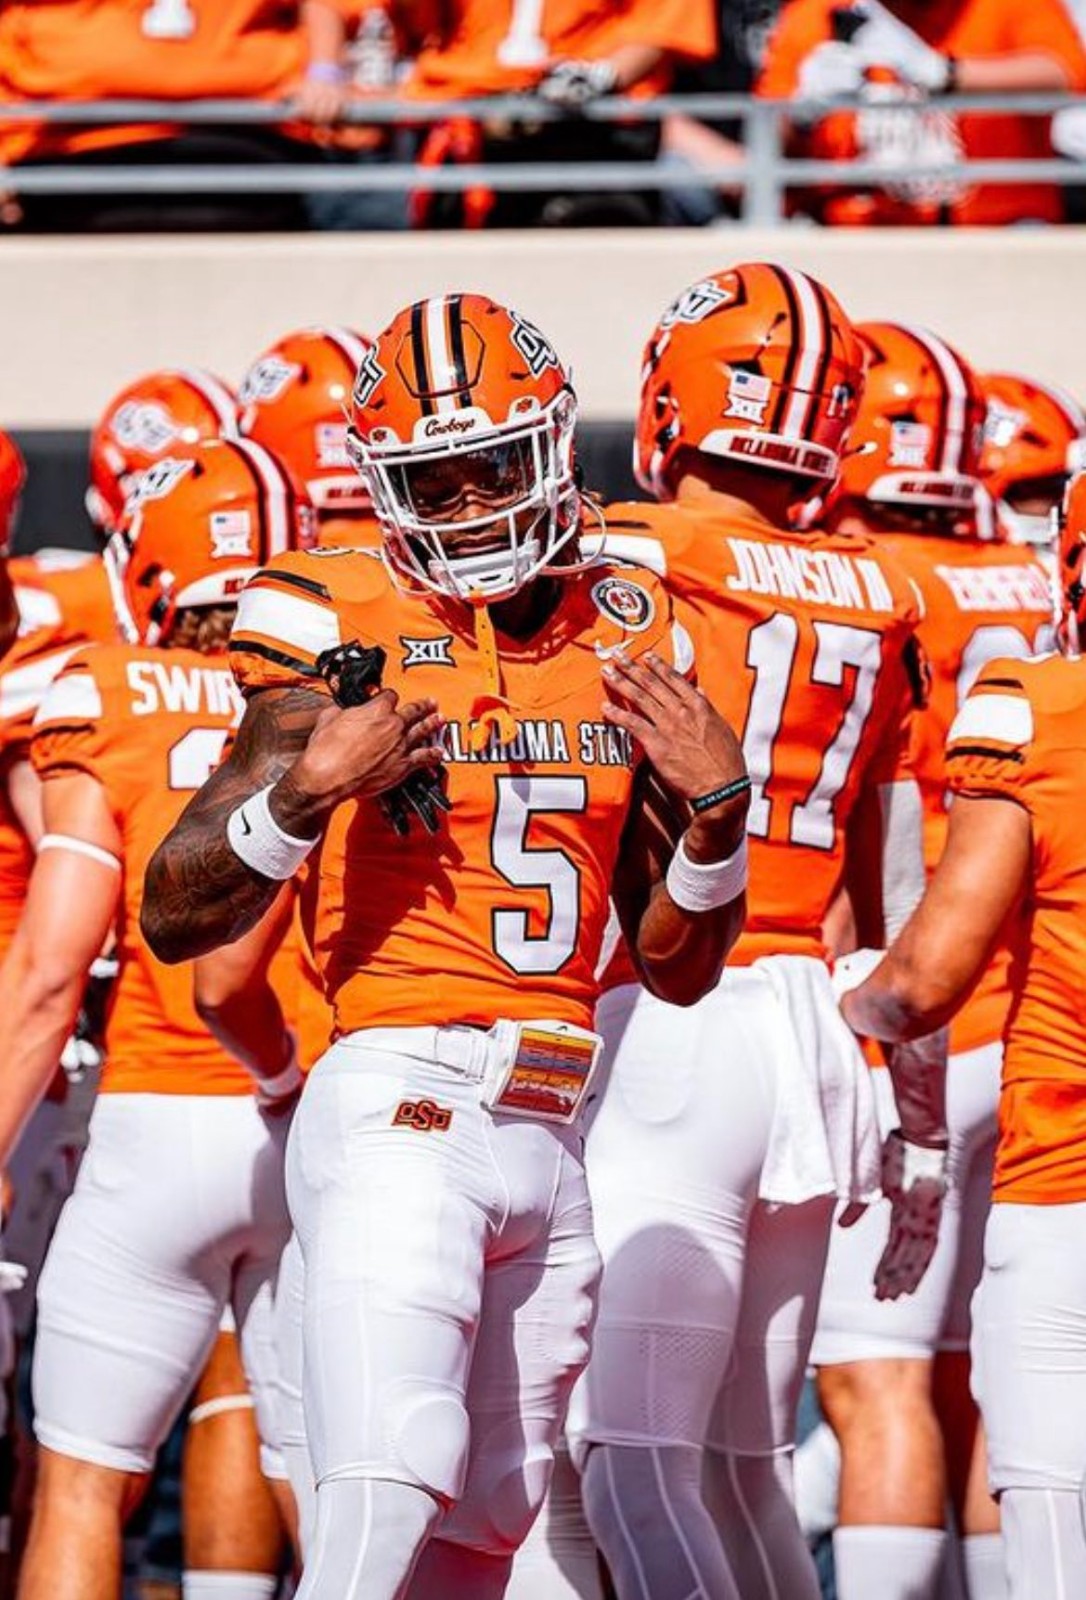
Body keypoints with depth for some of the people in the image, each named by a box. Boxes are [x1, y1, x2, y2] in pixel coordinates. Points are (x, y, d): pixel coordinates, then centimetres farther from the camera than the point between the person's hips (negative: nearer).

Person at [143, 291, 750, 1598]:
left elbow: (677, 966, 18)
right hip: (401, 1109, -6)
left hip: (552, 1134, 6)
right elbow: (173, 917, -3)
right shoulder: (343, 628, -2)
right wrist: (300, 792, -19)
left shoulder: (629, 641, 13)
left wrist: (717, 807, 1)